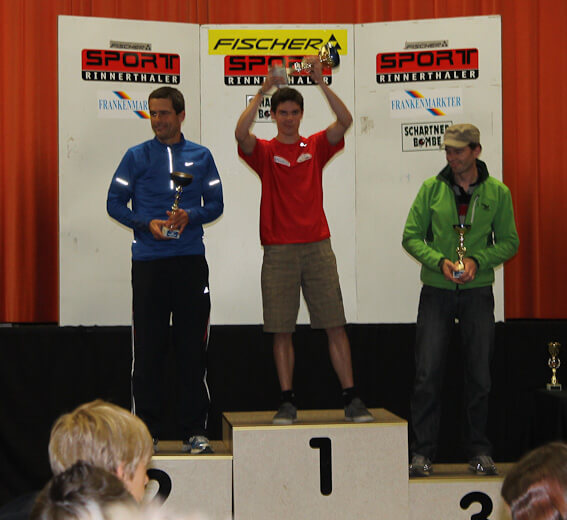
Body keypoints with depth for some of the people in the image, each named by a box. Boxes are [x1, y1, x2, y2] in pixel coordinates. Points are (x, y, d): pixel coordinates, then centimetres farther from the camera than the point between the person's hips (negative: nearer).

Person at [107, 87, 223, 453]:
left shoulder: (201, 157, 10)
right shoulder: (137, 156, 6)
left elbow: (215, 204, 9)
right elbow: (115, 202, 5)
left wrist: (190, 216, -11)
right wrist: (147, 224, -11)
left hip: (191, 260, 1)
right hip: (149, 261, -1)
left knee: (192, 347, 2)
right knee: (149, 348, 1)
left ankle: (195, 430, 8)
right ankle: (147, 429, 9)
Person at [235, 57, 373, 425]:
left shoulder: (316, 147, 10)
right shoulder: (264, 152, 6)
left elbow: (345, 121, -6)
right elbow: (241, 133, -15)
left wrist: (321, 83, -14)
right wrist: (264, 90, -19)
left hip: (317, 246, 1)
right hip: (278, 251, -1)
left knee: (336, 326, -1)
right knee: (282, 332, 0)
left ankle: (351, 398, 2)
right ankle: (288, 400, 7)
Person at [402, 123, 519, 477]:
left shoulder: (498, 193, 2)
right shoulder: (432, 188, 1)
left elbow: (509, 241, 4)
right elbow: (411, 237, 2)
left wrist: (477, 261, -12)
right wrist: (440, 261, -14)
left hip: (477, 291, 0)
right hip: (436, 291, 0)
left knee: (480, 375, 4)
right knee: (428, 374, -4)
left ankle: (479, 451, 15)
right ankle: (423, 452, 3)